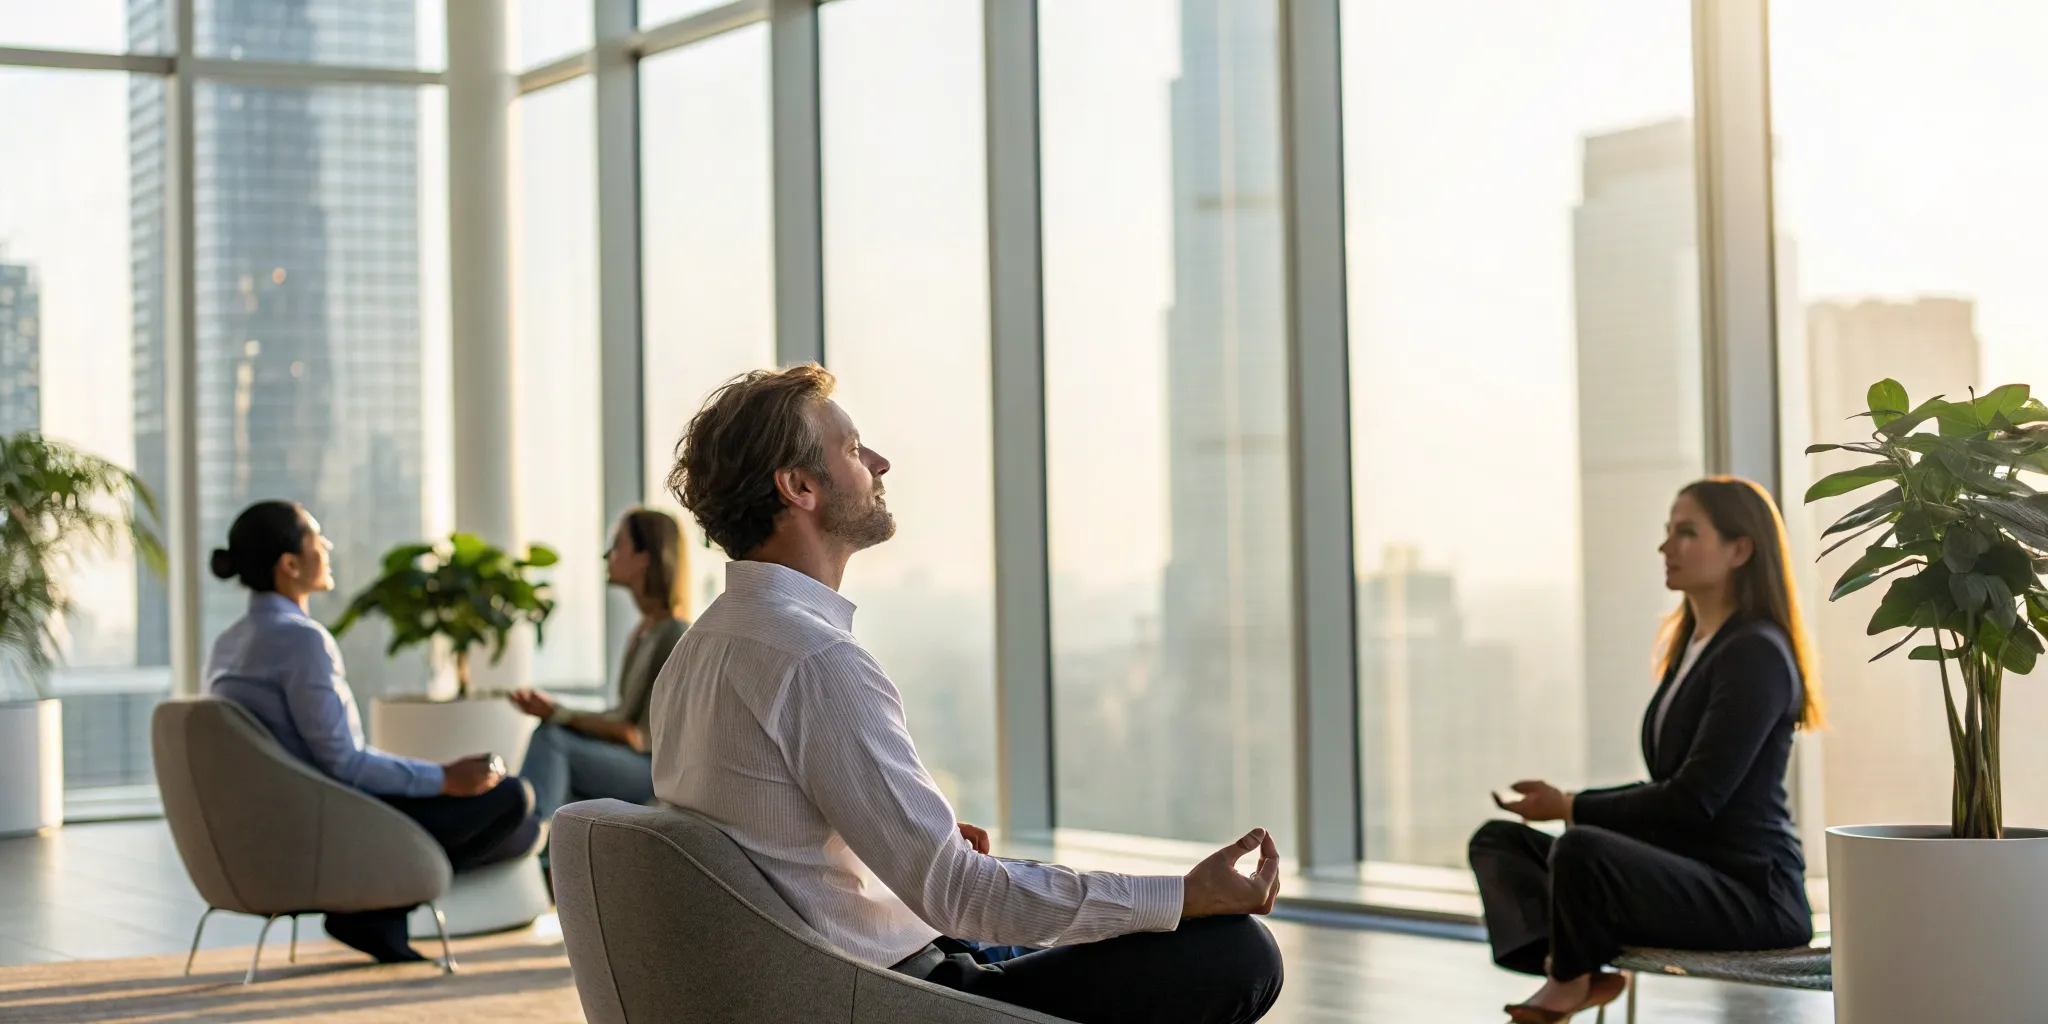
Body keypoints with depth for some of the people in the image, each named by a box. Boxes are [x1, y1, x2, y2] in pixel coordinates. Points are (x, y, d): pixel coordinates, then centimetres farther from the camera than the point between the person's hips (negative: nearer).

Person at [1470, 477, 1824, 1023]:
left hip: (1750, 895, -10)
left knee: (1581, 849, -34)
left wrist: (1572, 808, -11)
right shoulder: (1691, 646, 16)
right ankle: (1571, 967, -20)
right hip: (1686, 873, 10)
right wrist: (1566, 802, 7)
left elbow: (1695, 799, -19)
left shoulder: (1756, 654, -13)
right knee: (1499, 840, 7)